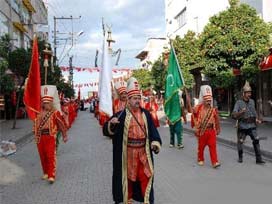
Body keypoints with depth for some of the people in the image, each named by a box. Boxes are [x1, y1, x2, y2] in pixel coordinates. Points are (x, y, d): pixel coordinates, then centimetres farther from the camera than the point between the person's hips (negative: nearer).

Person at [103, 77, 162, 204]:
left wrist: (155, 142, -9)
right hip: (128, 152, -3)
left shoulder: (146, 114, 4)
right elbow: (107, 130, -11)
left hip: (143, 151, 3)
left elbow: (152, 130, 6)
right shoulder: (122, 115, -8)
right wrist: (111, 123, -33)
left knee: (146, 175, 6)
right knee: (128, 176, 11)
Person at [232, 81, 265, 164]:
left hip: (252, 126, 3)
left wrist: (256, 119, 9)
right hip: (242, 126, -3)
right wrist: (241, 112, -31)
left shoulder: (252, 101, 8)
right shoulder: (238, 103, -8)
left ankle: (259, 159, 0)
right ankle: (240, 157, 26)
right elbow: (234, 115, -15)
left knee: (256, 141, -6)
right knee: (240, 142, 7)